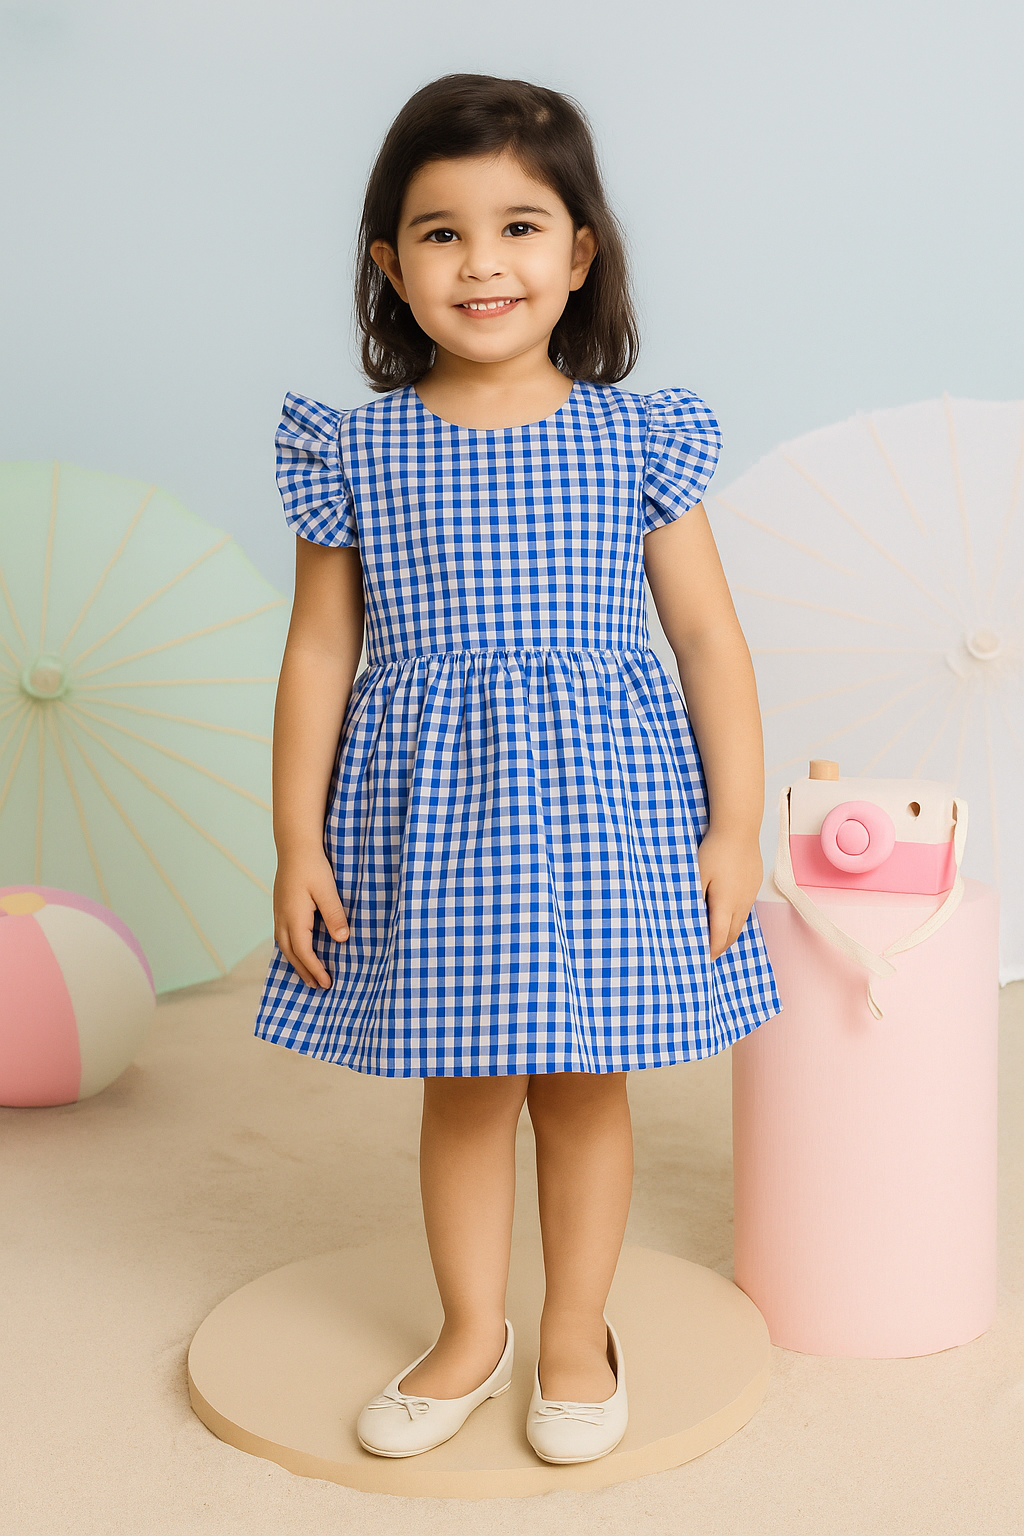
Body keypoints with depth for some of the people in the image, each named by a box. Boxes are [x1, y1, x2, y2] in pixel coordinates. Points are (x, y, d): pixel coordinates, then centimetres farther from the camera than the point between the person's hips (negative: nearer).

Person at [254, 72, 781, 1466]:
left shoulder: (637, 440, -2)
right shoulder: (355, 452, -1)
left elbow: (710, 637, 1)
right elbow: (319, 655, 2)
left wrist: (735, 827, -2)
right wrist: (299, 844, 1)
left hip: (604, 799, 0)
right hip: (429, 811, 1)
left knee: (585, 1080, 11)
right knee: (462, 1083, 12)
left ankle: (577, 1334, 32)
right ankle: (471, 1334, 33)